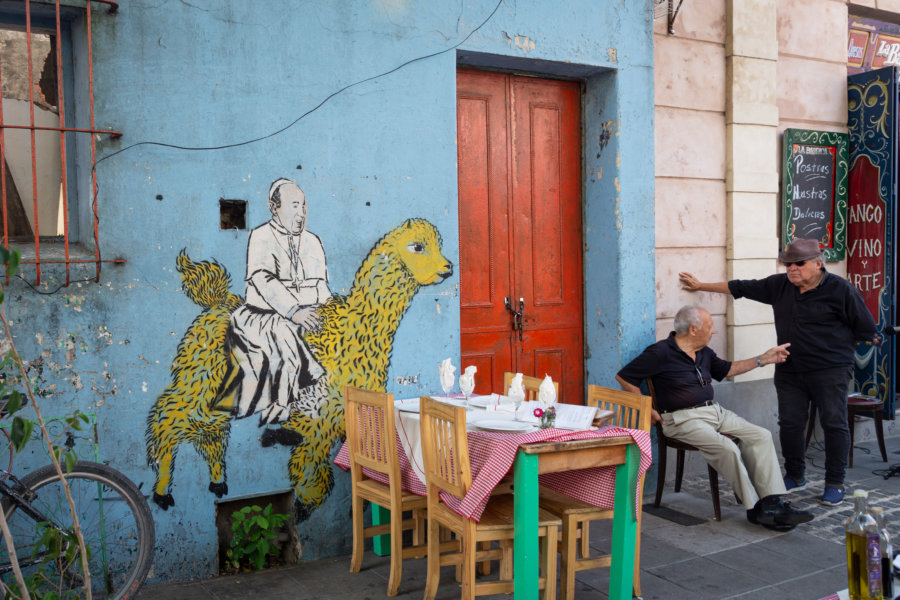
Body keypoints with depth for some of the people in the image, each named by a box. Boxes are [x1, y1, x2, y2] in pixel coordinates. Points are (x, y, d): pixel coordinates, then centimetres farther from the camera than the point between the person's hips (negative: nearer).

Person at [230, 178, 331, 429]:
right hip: (265, 313, -5)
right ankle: (276, 419, -26)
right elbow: (263, 280, -14)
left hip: (307, 315, 5)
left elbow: (322, 284, 20)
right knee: (285, 336, -33)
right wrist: (293, 311, -26)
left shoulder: (313, 241, 18)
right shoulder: (261, 237, 0)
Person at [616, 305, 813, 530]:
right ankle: (755, 509, -15)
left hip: (715, 411, 9)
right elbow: (624, 378, -9)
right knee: (726, 448, -29)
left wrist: (763, 359, 25)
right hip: (684, 419, -8)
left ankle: (772, 502, -12)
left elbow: (726, 369, 31)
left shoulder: (704, 353, 14)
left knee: (761, 436, -9)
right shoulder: (661, 353, -11)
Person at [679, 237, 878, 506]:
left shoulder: (840, 289, -8)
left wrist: (838, 348, 6)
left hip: (830, 371, -4)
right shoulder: (779, 285, 6)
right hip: (789, 371, 5)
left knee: (834, 424, -1)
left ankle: (835, 484, 10)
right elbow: (741, 287, 15)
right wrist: (701, 286, 19)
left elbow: (866, 330, 1)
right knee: (790, 423, 7)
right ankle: (795, 477, 23)